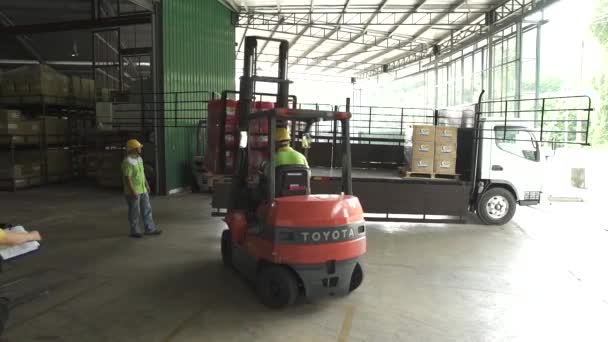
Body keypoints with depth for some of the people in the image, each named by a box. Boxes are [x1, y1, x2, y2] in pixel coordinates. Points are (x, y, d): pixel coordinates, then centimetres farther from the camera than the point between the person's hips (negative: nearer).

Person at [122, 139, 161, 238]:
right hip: (133, 191, -9)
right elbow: (127, 178, -23)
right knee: (135, 212, 2)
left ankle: (149, 229, 16)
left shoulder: (139, 159, 9)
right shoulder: (128, 162, -20)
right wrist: (133, 191, -24)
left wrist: (147, 185, 18)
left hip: (142, 190, 9)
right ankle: (135, 231, 14)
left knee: (147, 209, 10)